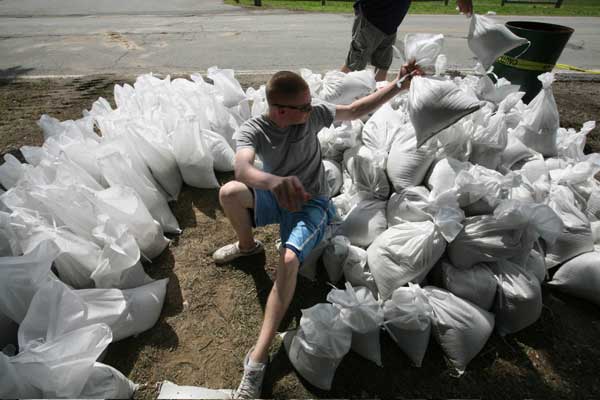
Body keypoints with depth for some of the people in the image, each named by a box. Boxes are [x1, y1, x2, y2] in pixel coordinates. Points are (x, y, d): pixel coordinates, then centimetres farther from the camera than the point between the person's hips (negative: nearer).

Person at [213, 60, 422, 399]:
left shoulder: (312, 115, -9)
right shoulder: (252, 130, -15)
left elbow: (356, 110, 3)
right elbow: (243, 170, -37)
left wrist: (399, 85, -2)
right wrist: (274, 182, -60)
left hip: (313, 203, -1)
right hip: (275, 196, 1)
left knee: (289, 260, -30)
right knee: (229, 192, -28)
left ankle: (258, 358, -22)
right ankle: (248, 246, 4)